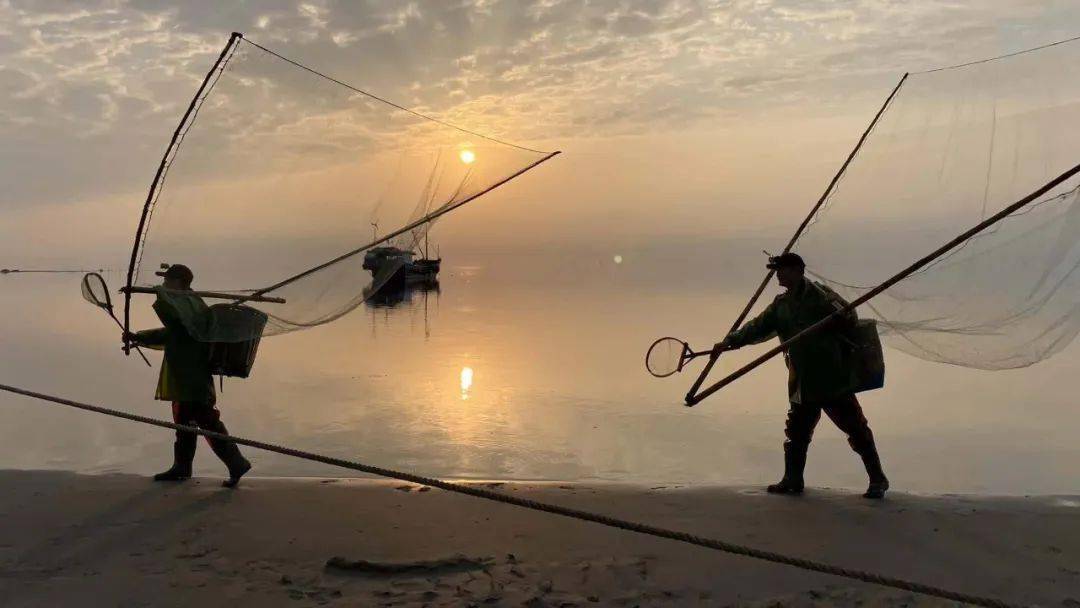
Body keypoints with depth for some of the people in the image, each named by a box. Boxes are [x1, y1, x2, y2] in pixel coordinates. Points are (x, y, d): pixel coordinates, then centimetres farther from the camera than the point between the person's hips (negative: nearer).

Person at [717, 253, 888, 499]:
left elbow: (848, 319, -12)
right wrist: (732, 340, 0)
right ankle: (792, 480, 25)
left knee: (856, 429, 3)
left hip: (832, 379, -6)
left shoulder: (819, 295, -9)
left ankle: (878, 480, 16)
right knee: (797, 432, 11)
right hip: (802, 384, 6)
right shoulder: (781, 304, 10)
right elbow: (759, 326, 9)